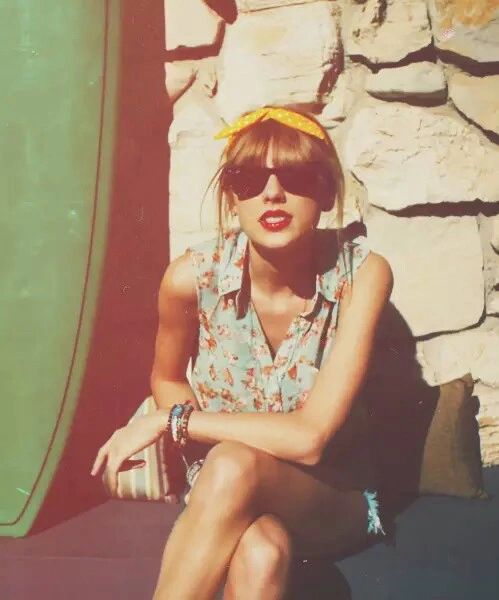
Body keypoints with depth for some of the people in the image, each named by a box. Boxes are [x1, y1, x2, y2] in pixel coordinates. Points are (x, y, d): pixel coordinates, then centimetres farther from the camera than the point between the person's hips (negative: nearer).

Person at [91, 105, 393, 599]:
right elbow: (166, 379, 7)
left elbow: (309, 437, -24)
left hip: (334, 502, 0)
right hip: (222, 498, 1)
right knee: (261, 551, -36)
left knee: (234, 468, -35)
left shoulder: (361, 273, -19)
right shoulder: (193, 276, -15)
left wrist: (172, 422, -19)